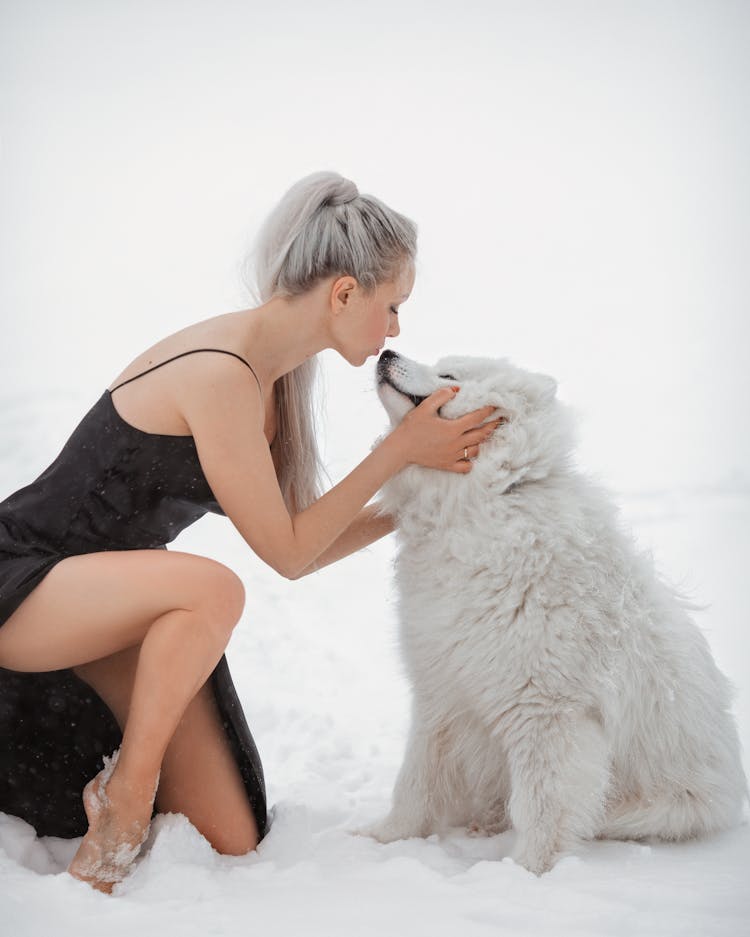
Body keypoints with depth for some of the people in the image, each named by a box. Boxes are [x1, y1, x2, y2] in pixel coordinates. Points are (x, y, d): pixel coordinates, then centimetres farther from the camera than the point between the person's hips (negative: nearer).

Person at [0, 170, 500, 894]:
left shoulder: (272, 375, 2)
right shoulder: (220, 374, -26)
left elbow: (302, 547, 6)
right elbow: (286, 553, -20)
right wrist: (400, 449, -16)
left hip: (106, 602, 8)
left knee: (230, 844, -1)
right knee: (210, 588, -38)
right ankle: (125, 791, -14)